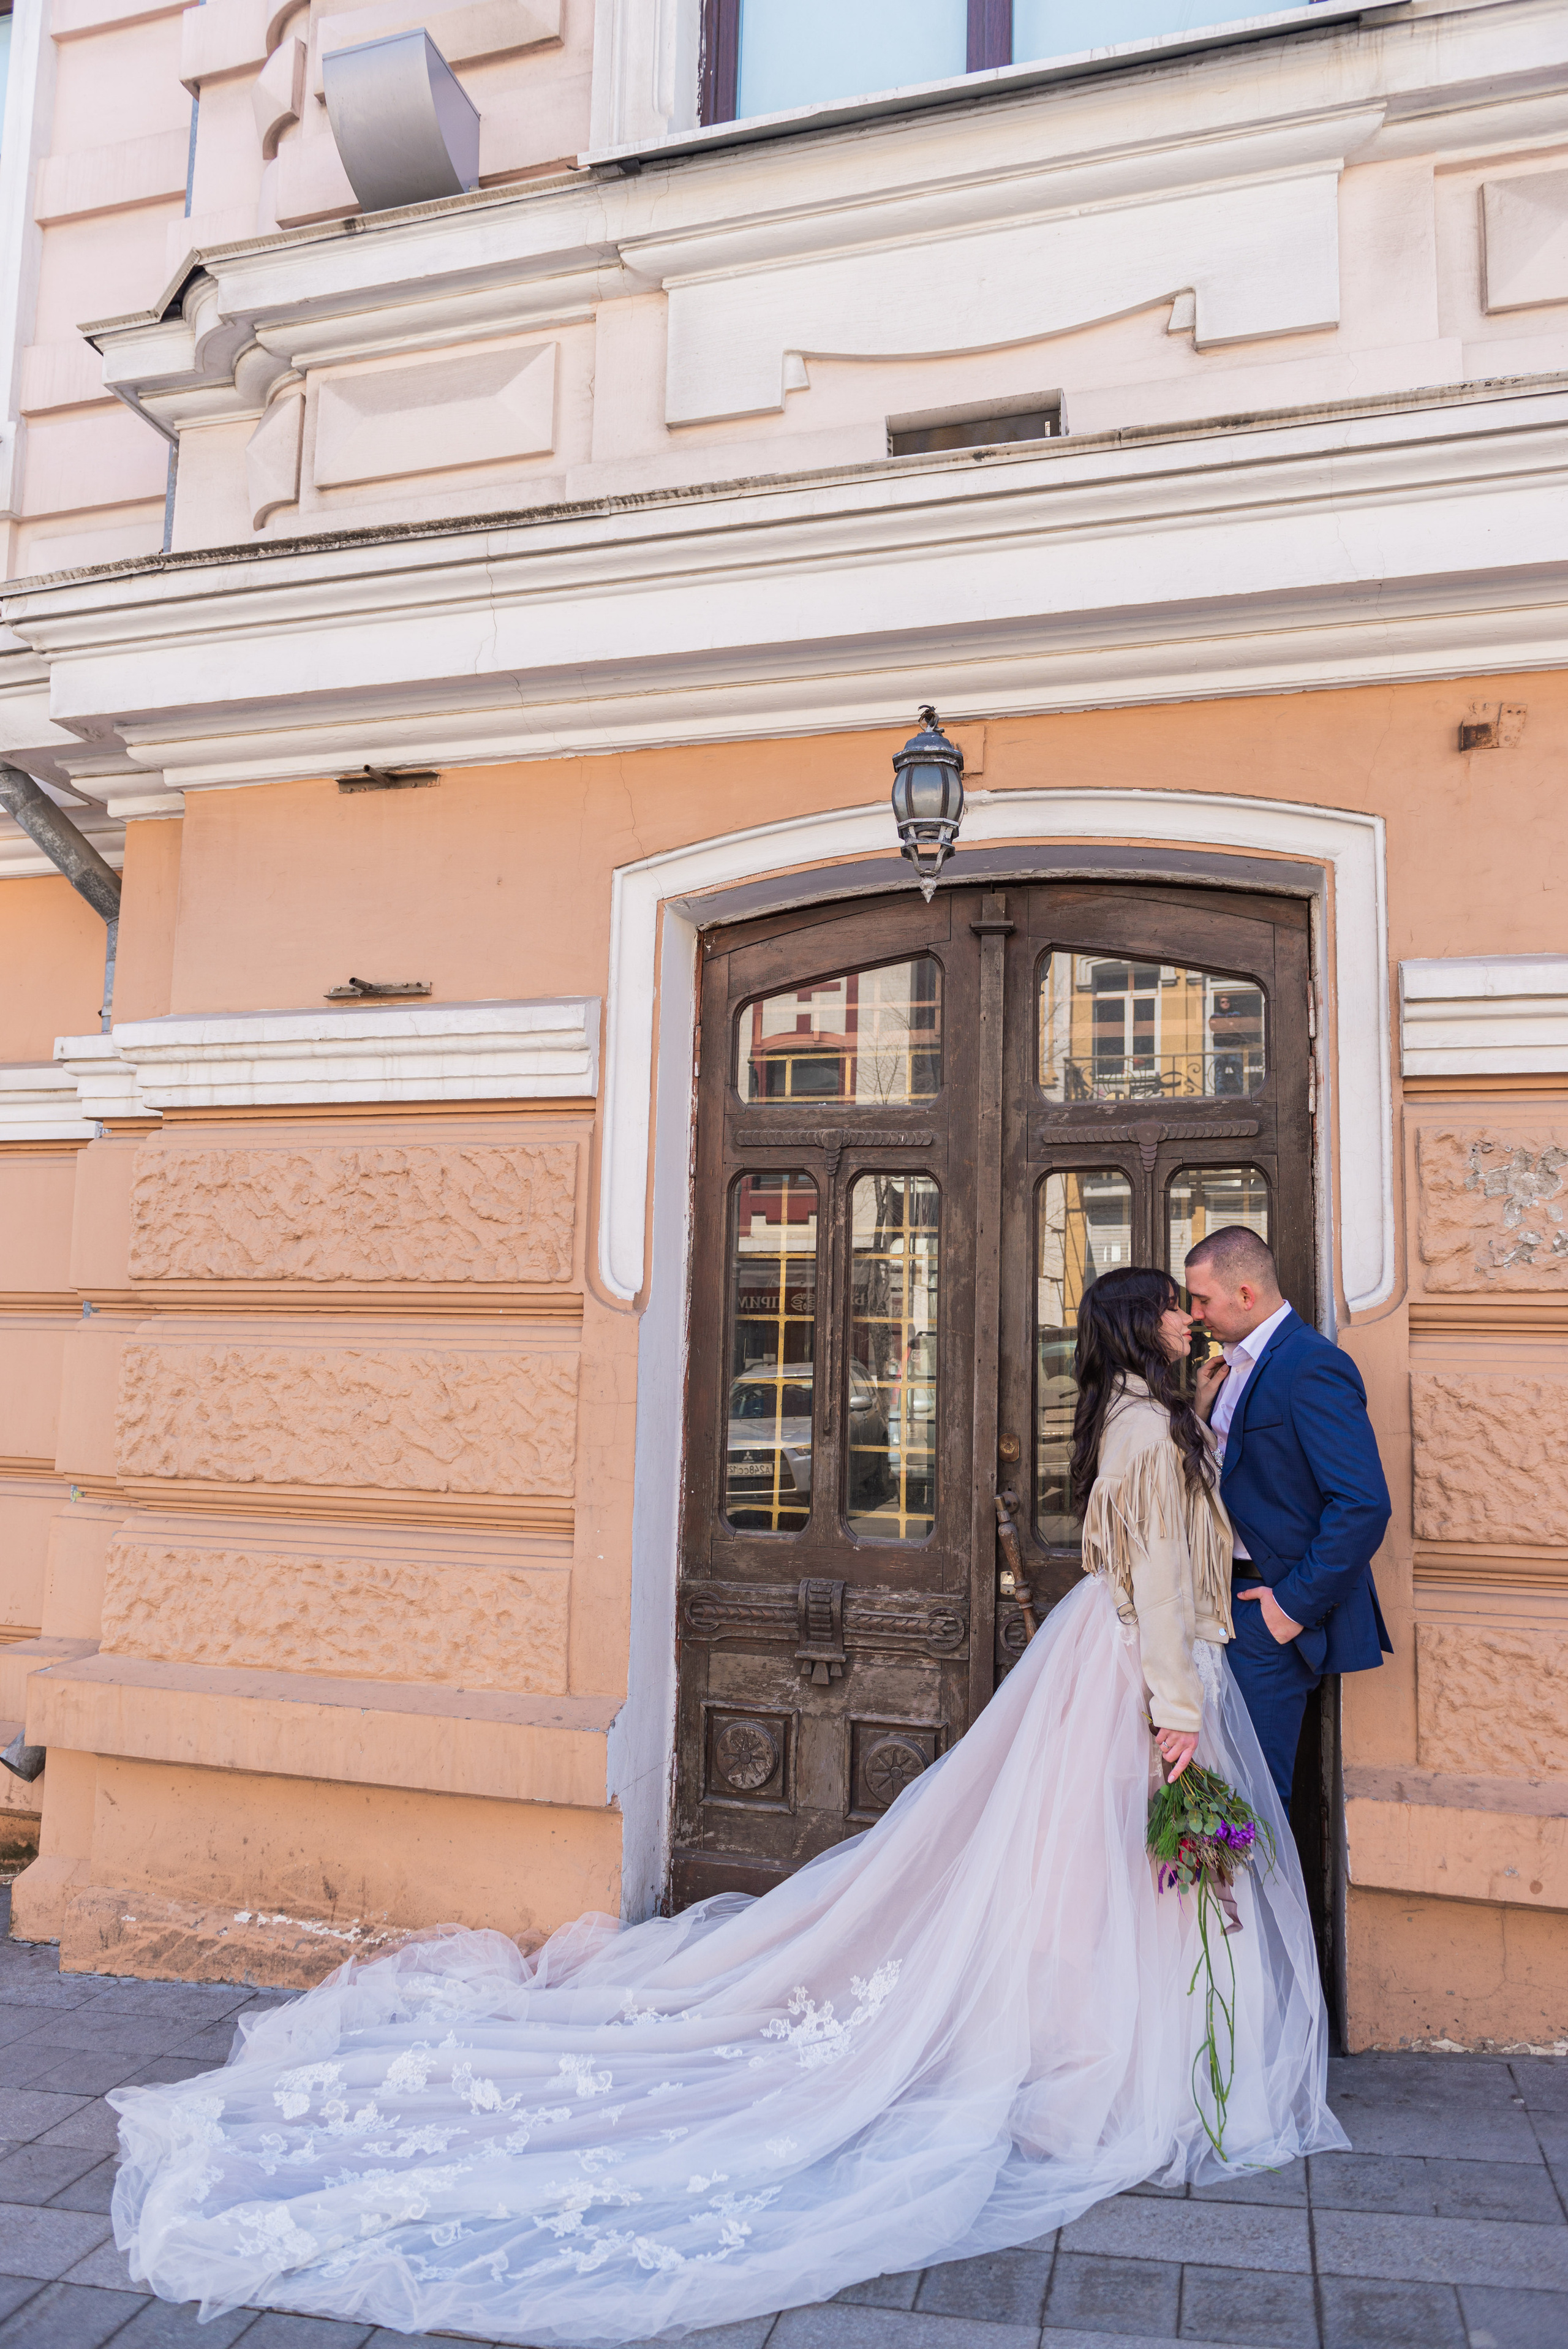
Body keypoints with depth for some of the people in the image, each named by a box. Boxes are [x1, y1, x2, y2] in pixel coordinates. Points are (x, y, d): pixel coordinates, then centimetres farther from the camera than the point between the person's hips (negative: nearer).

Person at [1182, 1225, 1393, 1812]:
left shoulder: (1313, 1367, -19)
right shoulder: (1239, 1363, 11)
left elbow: (1365, 1506, -24)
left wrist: (1296, 1603, -20)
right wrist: (1202, 1411, 0)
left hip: (1276, 1606, -9)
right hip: (1232, 1595, 9)